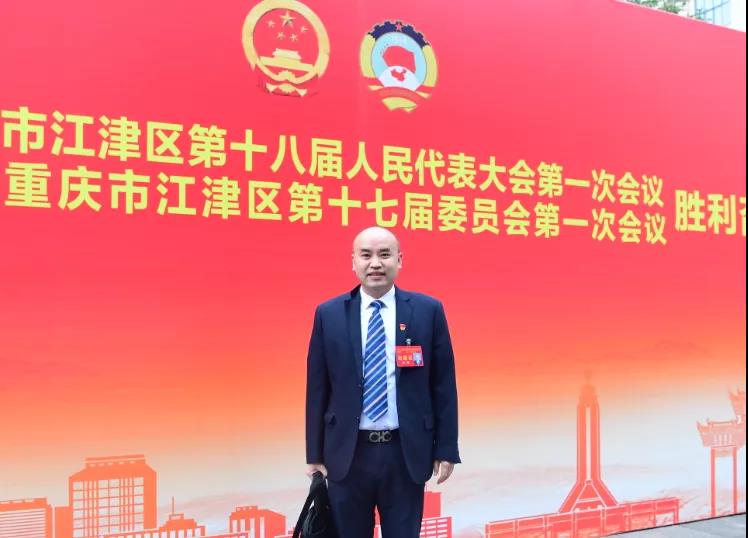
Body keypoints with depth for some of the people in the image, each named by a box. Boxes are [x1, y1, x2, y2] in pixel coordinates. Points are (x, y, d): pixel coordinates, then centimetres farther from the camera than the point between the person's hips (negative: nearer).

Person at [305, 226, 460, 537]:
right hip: (347, 454, 1)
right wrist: (315, 454, 4)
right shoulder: (329, 314, 1)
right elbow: (318, 389, 3)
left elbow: (443, 385, 1)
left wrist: (446, 449, 0)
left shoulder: (428, 311, -1)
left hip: (406, 453, 0)